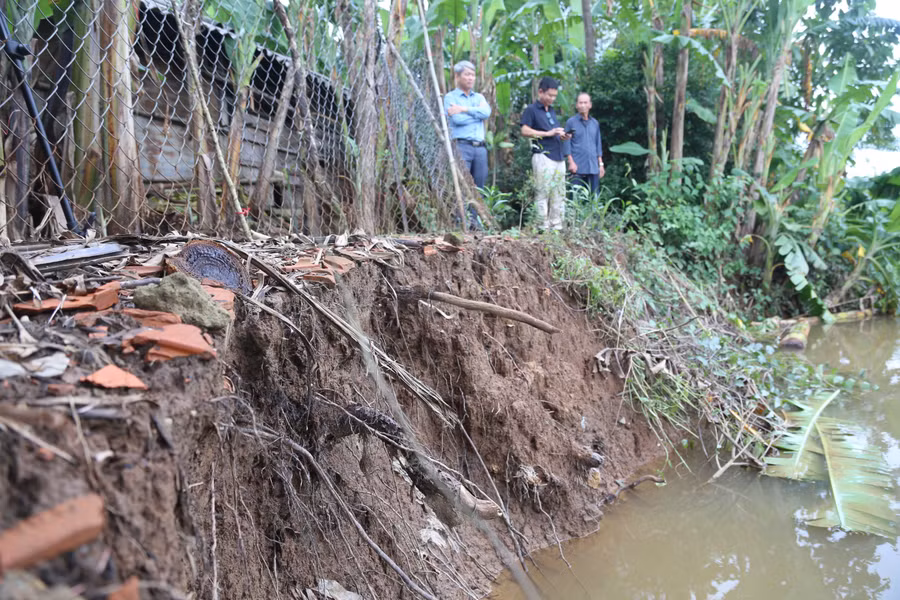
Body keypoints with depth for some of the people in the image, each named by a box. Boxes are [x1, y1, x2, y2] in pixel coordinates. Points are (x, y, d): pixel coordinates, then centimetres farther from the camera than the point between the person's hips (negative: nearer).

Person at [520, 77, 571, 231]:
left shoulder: (552, 111, 22)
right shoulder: (531, 110, 0)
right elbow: (525, 131, -11)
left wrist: (562, 137, 6)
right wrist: (548, 133, -14)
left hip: (558, 157, 8)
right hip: (543, 156, -8)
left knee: (559, 194, 5)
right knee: (542, 193, -8)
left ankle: (557, 226, 8)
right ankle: (543, 227, -5)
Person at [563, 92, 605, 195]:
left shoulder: (595, 123, 15)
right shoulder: (571, 122, 2)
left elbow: (598, 144, 18)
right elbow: (567, 144, -1)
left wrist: (601, 164, 12)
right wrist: (571, 162, -10)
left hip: (593, 168, 4)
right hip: (578, 167, -4)